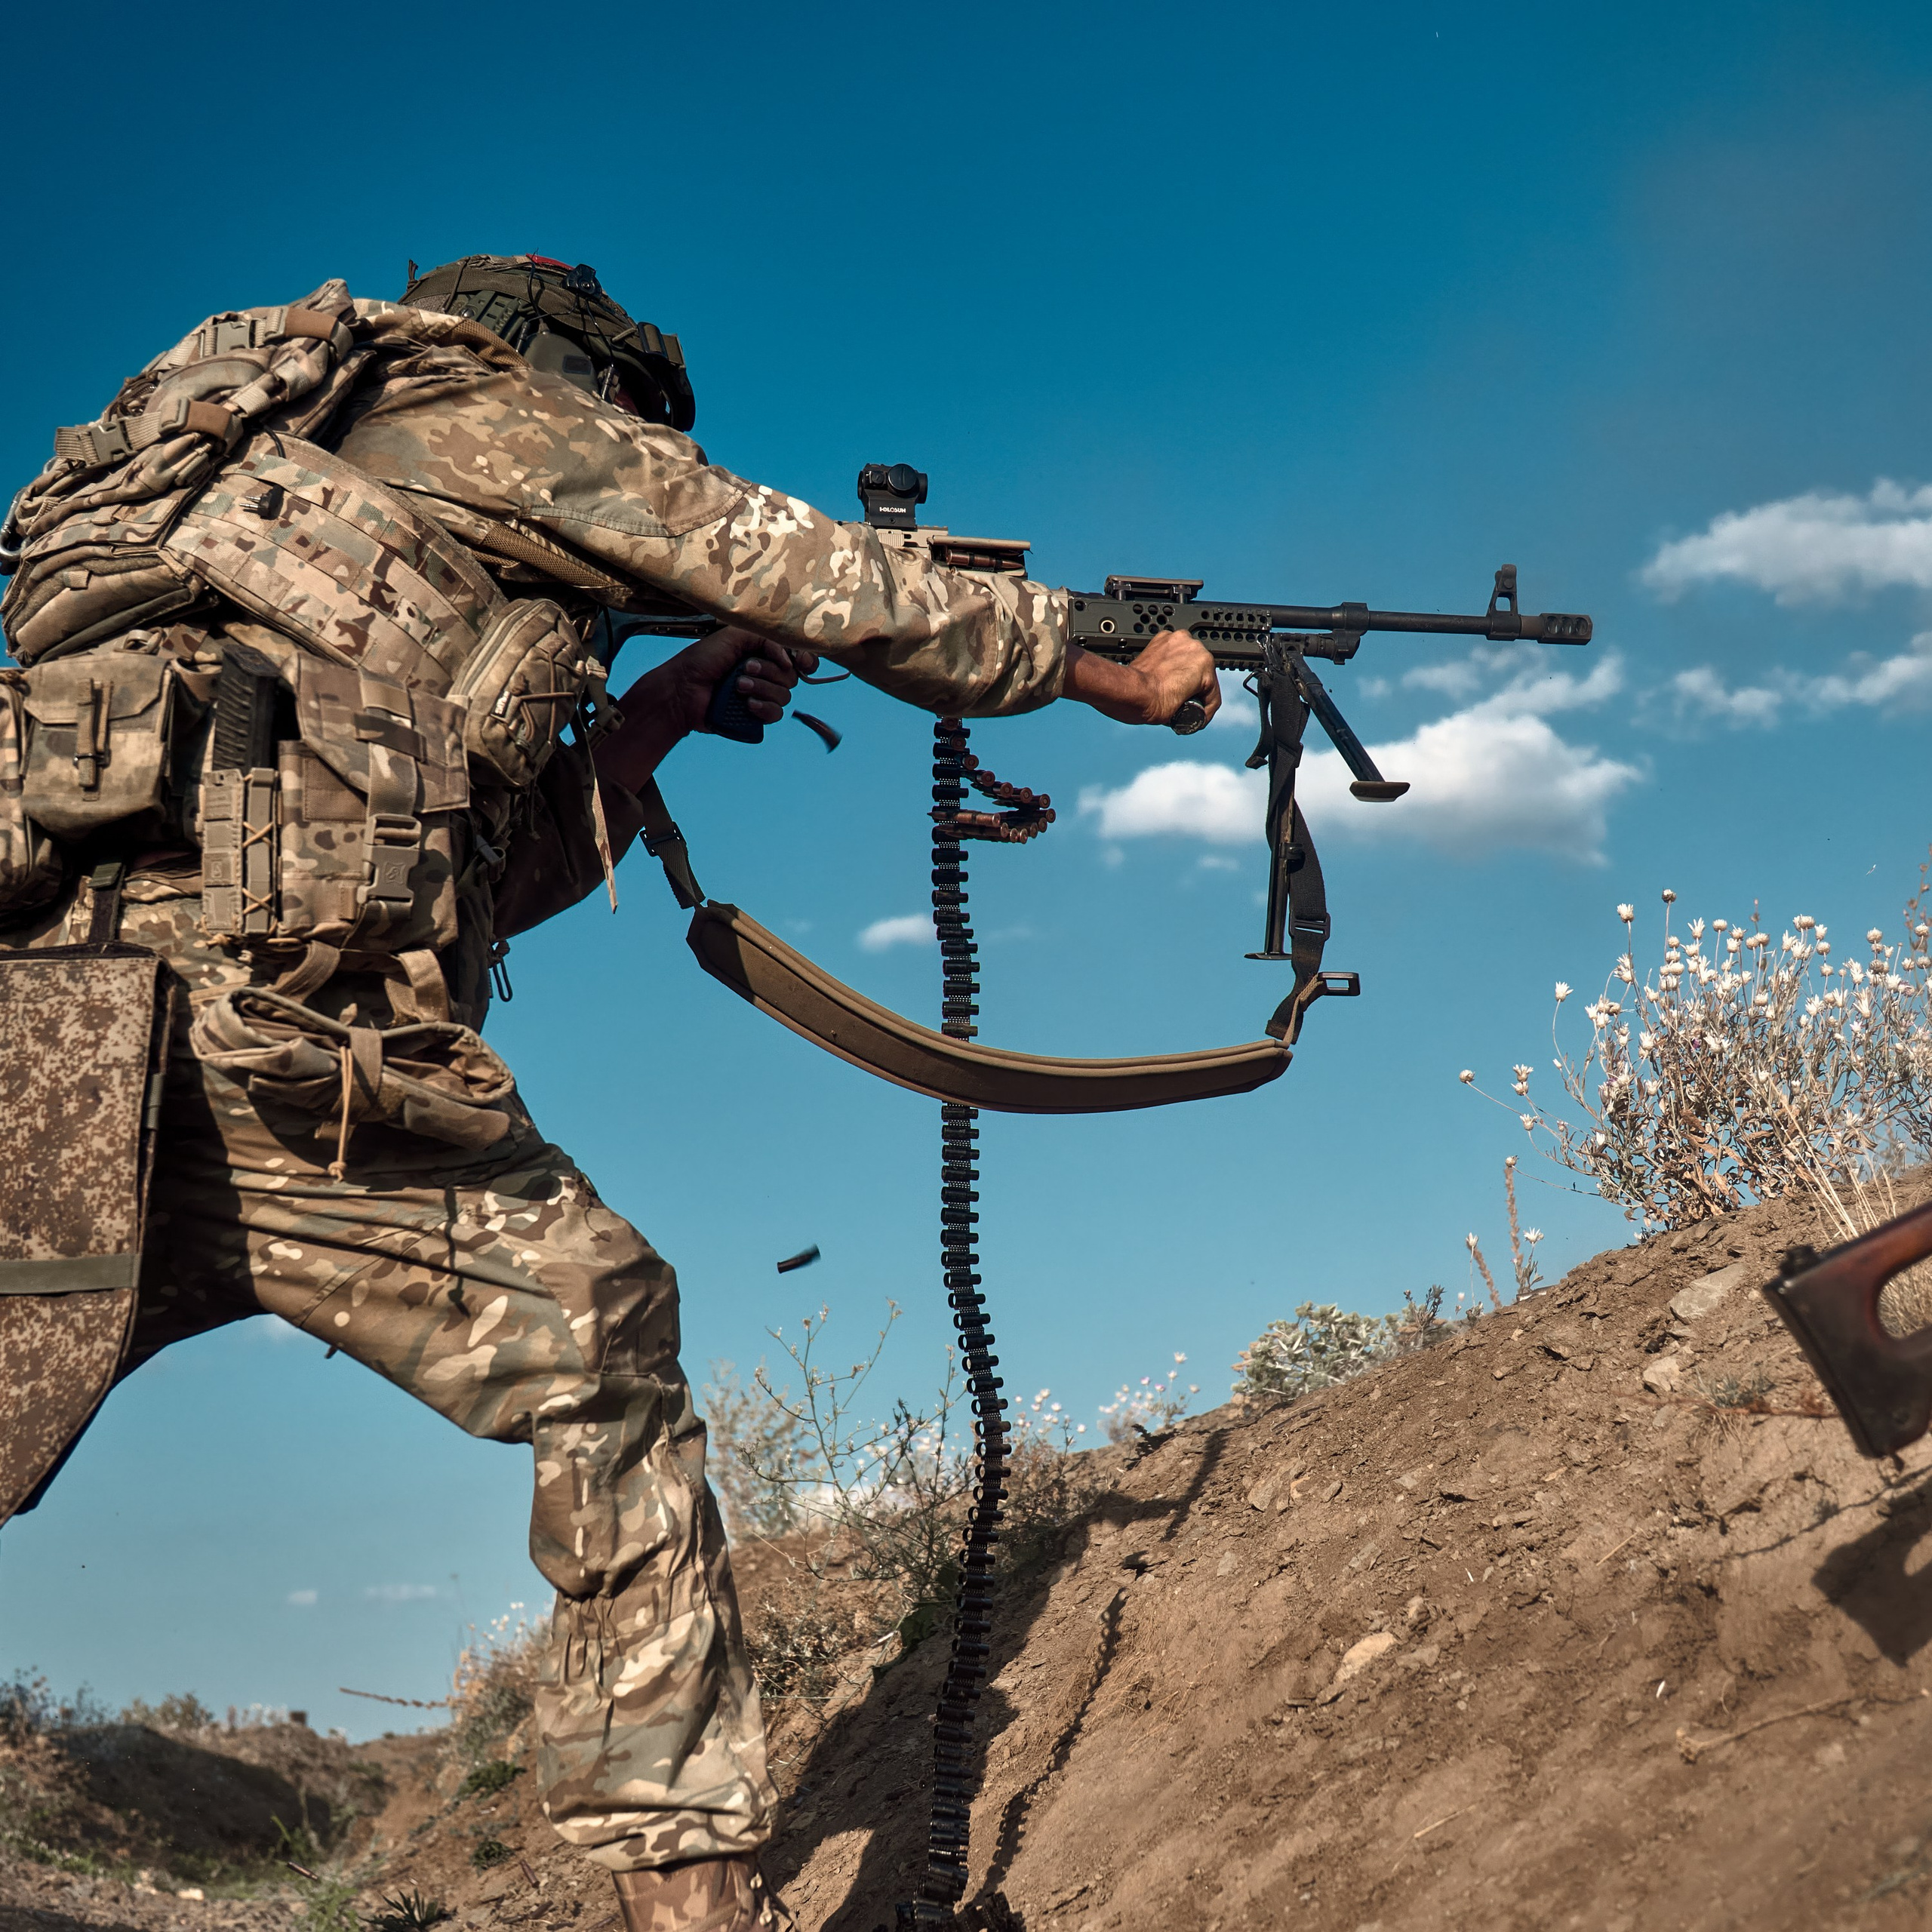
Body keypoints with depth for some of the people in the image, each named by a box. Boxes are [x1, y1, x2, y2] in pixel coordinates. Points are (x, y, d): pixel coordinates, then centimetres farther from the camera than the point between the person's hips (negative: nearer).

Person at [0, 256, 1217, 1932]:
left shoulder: (291, 467, 33)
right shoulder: (493, 406, 11)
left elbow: (480, 867, 33)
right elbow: (828, 588, 13)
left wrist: (655, 718, 35)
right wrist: (1104, 667, 24)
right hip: (269, 1050, -8)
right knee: (606, 1365, 6)